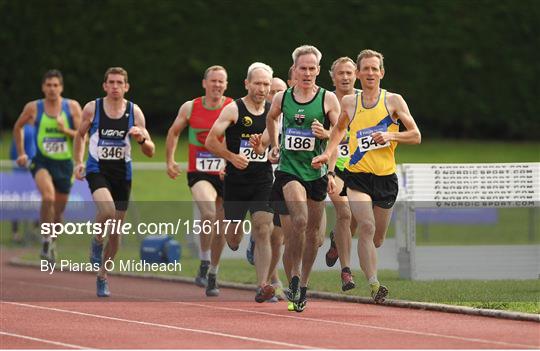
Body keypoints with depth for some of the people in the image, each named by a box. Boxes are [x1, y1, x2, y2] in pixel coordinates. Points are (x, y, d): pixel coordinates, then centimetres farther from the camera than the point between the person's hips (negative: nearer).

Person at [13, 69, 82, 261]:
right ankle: (46, 240, -16)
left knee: (58, 211, 12)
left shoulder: (72, 107, -3)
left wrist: (66, 131, -20)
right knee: (48, 197, -29)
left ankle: (52, 242, 38)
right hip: (42, 161, -2)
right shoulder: (33, 108, -3)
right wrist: (21, 153, 13)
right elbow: (18, 128, 15)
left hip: (64, 163, 2)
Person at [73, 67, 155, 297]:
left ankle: (103, 276, 23)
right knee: (107, 211, -30)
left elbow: (150, 152, 0)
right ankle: (97, 241, 3)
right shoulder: (92, 109, -4)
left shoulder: (135, 112, -2)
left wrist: (141, 139, -22)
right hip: (97, 169, -2)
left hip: (122, 173, 2)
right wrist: (78, 162, 1)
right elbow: (80, 135, 14)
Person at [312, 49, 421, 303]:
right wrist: (327, 154, 11)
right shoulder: (348, 103, 5)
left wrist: (391, 135, -15)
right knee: (367, 228, -23)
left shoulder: (394, 101, 0)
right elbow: (339, 129, 25)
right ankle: (374, 286, -27)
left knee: (377, 239, 11)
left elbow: (416, 136, 2)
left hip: (386, 178, 1)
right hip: (357, 175, -1)